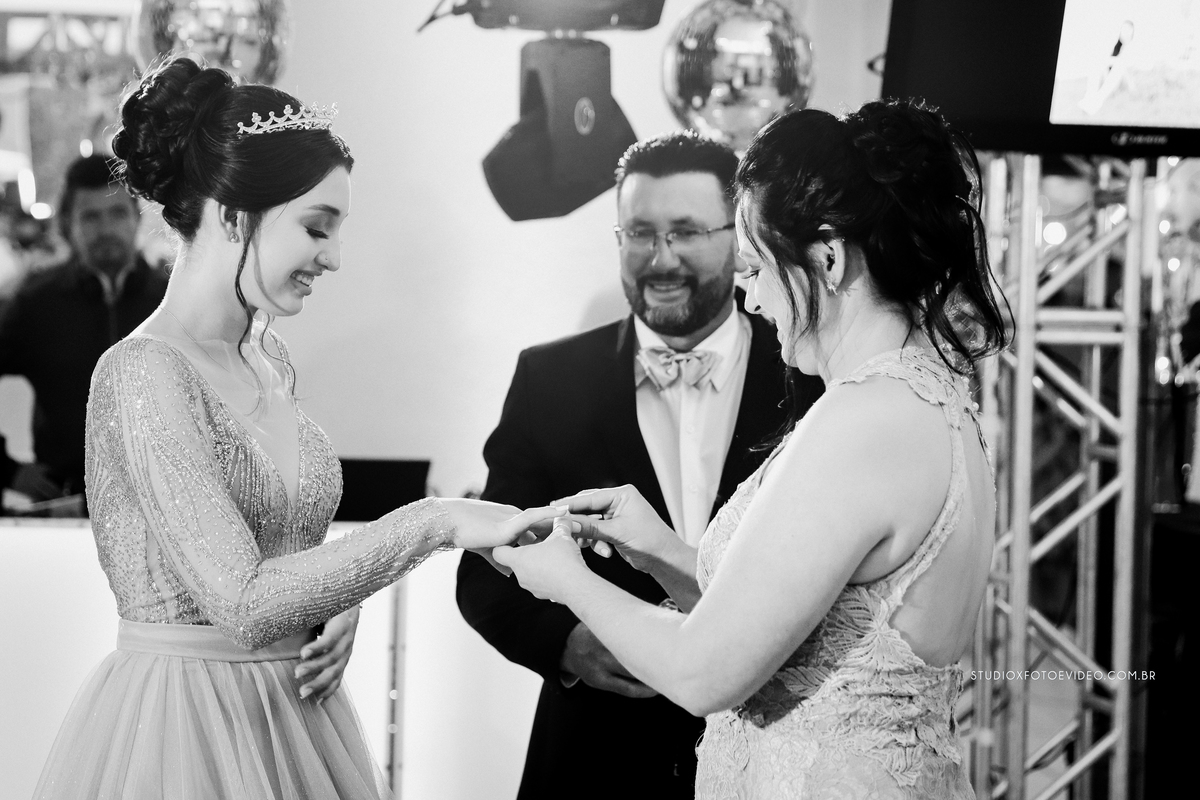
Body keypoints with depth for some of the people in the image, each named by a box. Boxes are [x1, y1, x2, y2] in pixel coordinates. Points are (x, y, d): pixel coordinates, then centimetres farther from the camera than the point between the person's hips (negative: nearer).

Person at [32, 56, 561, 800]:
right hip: (185, 723, -7)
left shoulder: (266, 355, 7)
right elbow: (244, 604, -25)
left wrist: (340, 608, -1)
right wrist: (435, 521, -24)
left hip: (293, 706, 8)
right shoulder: (145, 374, -18)